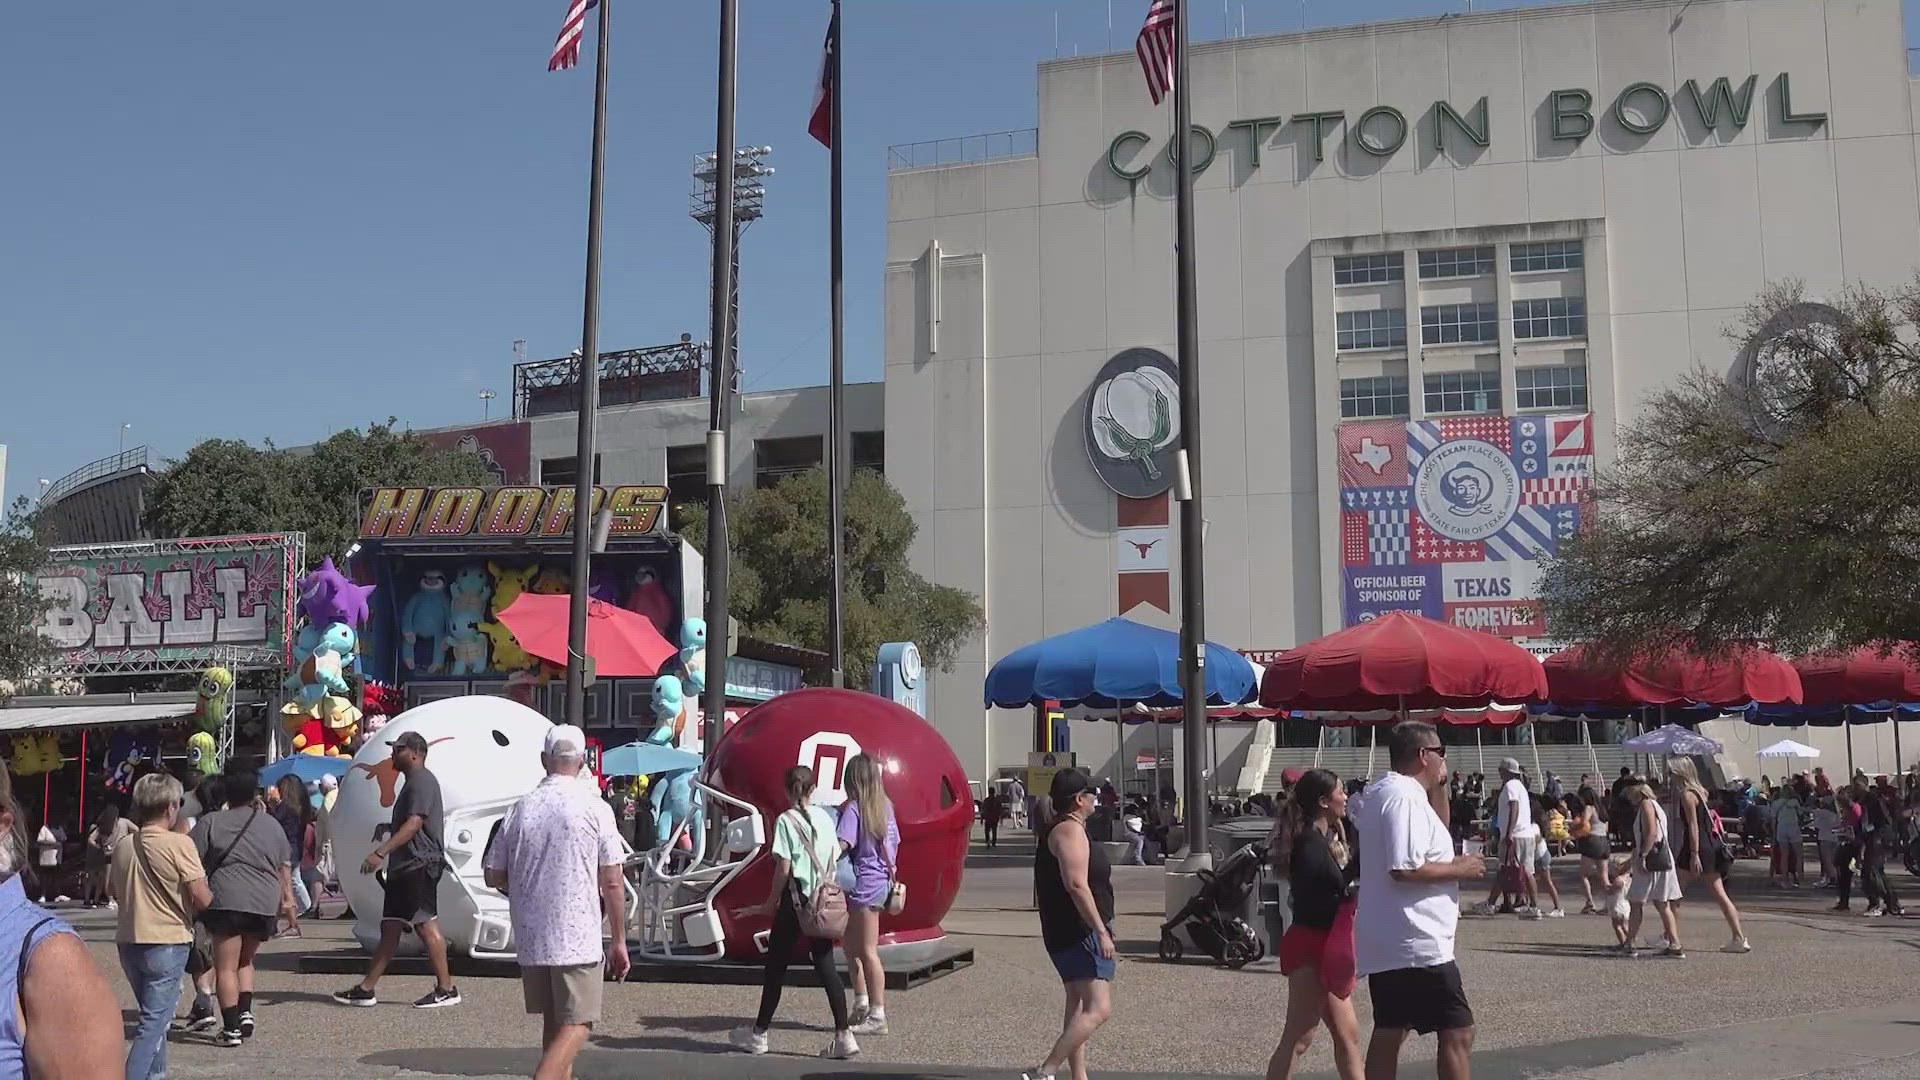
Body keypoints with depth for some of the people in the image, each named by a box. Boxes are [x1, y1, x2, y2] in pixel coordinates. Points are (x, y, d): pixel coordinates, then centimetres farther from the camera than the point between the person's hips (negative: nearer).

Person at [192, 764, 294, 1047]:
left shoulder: (211, 823, 2)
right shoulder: (272, 826, 14)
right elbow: (283, 870, 19)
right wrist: (287, 898, 30)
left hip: (227, 900, -4)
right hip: (265, 904, 4)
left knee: (226, 966, 2)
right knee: (245, 961, 22)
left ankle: (231, 1028, -1)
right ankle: (246, 1012, 7)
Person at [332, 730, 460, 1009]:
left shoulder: (422, 780, -11)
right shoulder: (413, 782, 21)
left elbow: (414, 824, -22)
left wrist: (381, 852, -27)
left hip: (419, 865, -11)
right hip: (405, 866, 11)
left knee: (426, 925, -9)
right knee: (390, 928, 10)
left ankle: (446, 989, -6)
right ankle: (366, 989, 12)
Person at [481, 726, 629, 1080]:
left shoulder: (520, 809, 2)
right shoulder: (595, 808, -8)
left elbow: (494, 877, 9)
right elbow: (613, 883, -7)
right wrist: (619, 941, 2)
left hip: (531, 938, 5)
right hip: (579, 940, -5)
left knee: (553, 1023, 18)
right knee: (576, 1025, 1)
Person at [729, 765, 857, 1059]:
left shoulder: (786, 820, -9)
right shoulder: (825, 817, 6)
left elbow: (783, 868, -12)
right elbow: (835, 860, 7)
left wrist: (770, 904, -5)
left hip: (795, 900, -5)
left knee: (776, 965, 7)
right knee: (825, 965, 7)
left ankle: (759, 1034, 18)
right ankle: (843, 1036, 1)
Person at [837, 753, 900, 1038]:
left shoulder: (853, 808, -13)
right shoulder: (885, 807, 9)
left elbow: (842, 843, -26)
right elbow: (894, 842, 14)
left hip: (862, 883, -8)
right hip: (881, 881, 8)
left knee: (867, 951, -2)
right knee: (851, 947, 20)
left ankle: (877, 1016, 2)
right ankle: (862, 1004, 23)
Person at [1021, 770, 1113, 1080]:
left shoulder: (1055, 829, 18)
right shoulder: (1070, 830, -15)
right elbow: (1077, 885, -25)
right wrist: (1102, 931, -24)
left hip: (1064, 934, 11)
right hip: (1080, 933, -11)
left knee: (1078, 1008, 15)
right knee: (1099, 1008, -15)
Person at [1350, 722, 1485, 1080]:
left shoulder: (1382, 792, 15)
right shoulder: (1404, 797, -17)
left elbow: (1433, 834, 28)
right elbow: (1405, 868, -27)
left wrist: (1437, 786, 17)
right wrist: (1458, 869, -14)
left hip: (1388, 941, 11)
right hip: (1416, 943, -11)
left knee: (1390, 1032, 13)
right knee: (1458, 1031, -5)